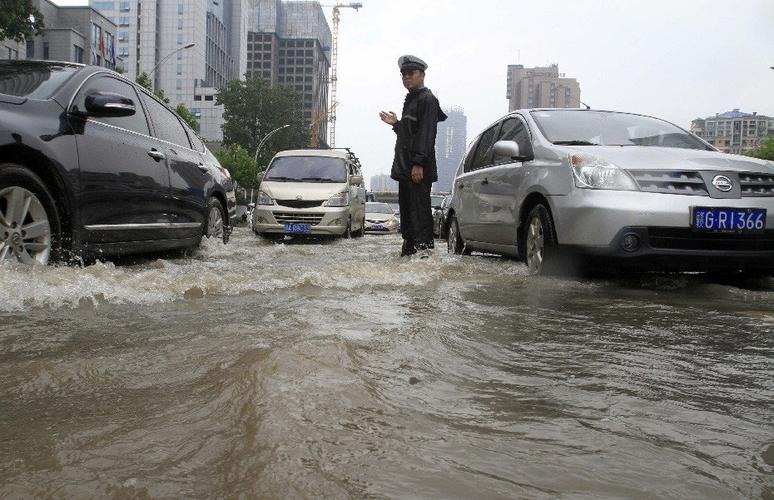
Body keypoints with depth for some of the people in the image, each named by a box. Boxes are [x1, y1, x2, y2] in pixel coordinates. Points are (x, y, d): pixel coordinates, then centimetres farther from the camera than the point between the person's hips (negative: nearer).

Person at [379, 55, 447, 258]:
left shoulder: (427, 99, -7)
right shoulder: (410, 100, 23)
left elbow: (425, 133, -17)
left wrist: (419, 163, -24)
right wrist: (395, 123, 20)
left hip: (419, 168, -10)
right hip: (405, 167, 10)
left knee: (420, 208, -11)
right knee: (406, 208, 12)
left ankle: (424, 247, -10)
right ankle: (409, 248, 18)